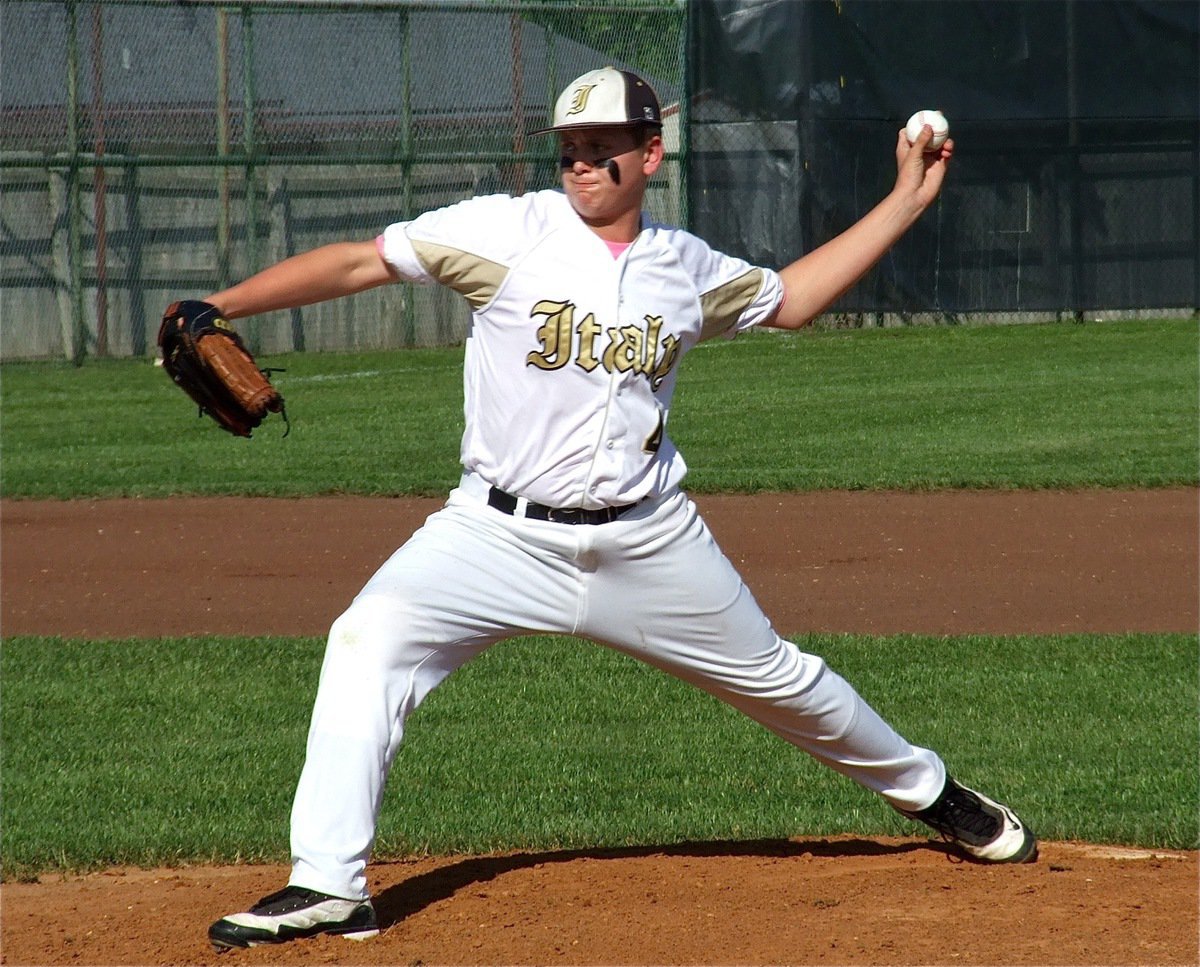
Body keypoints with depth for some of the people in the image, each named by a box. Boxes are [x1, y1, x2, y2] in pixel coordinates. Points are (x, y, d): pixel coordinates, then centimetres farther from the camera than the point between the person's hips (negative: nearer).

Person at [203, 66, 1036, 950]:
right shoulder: (509, 232, -6)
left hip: (649, 543, 2)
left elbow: (790, 299, 23)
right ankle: (328, 886, -24)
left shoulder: (688, 268, 5)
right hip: (502, 537, -2)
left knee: (778, 679, 14)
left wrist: (908, 201, 21)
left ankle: (929, 791, 42)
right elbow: (360, 262, -8)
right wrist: (217, 309, -17)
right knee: (371, 641, -24)